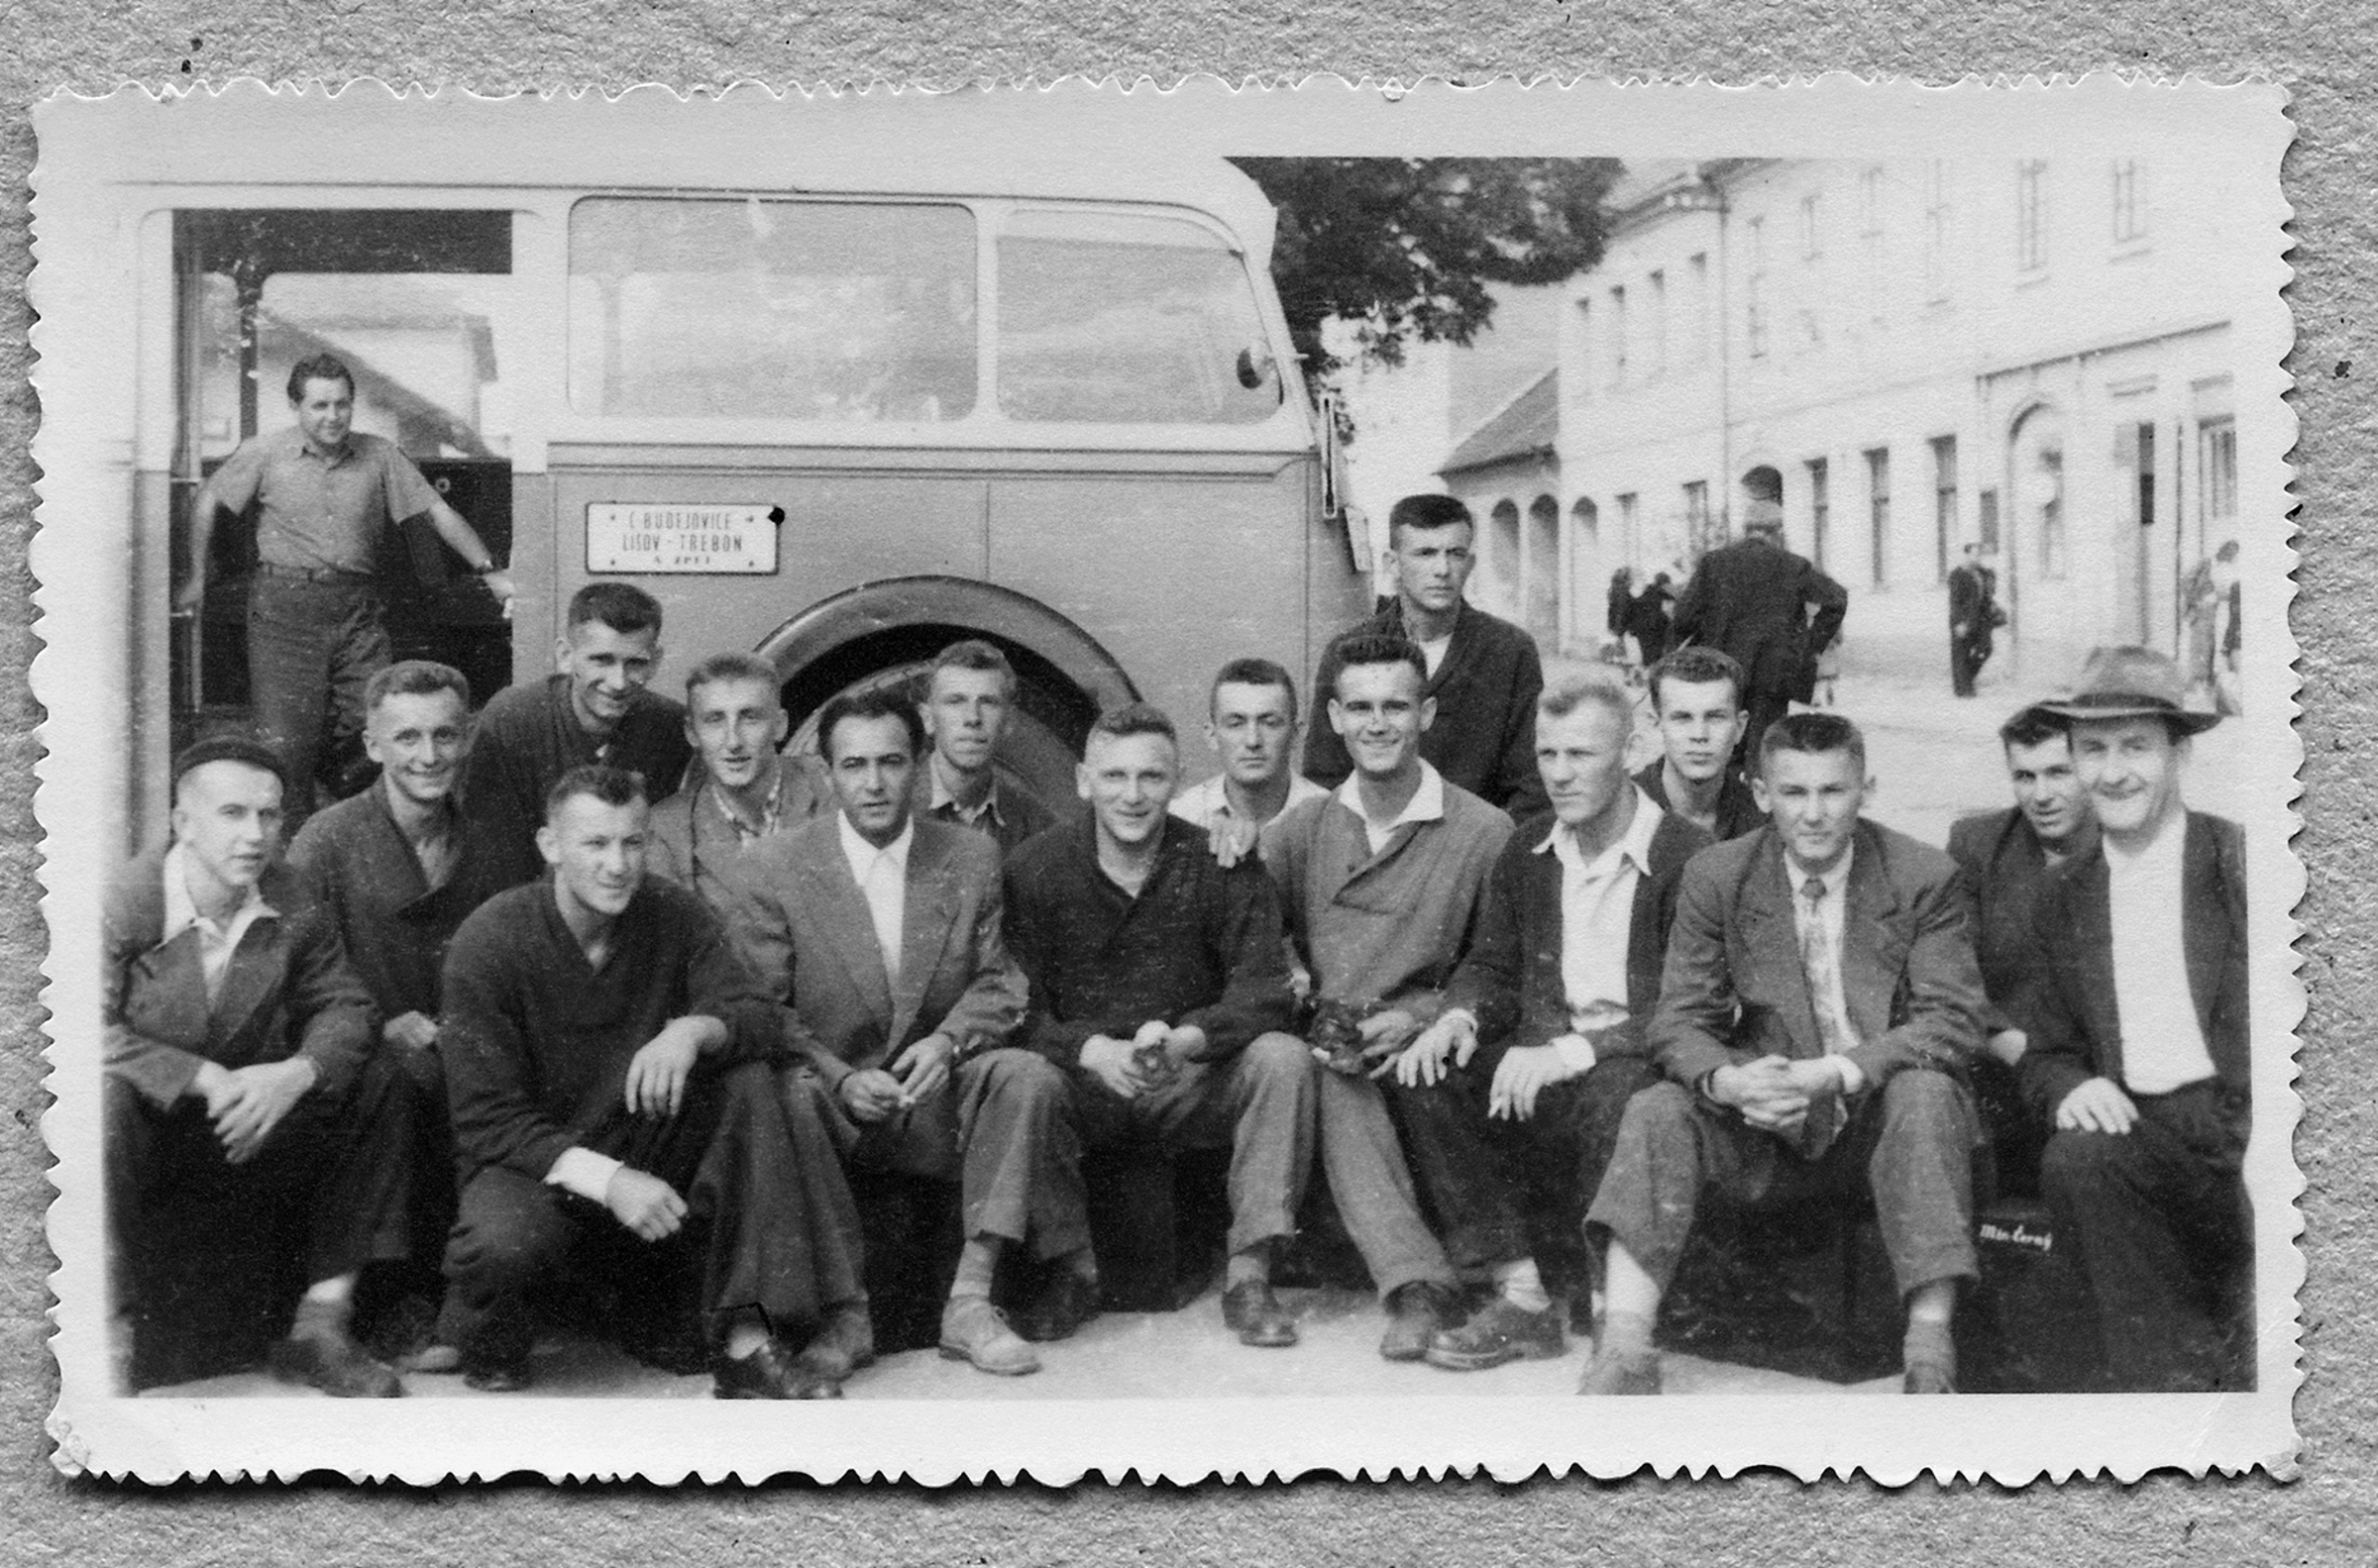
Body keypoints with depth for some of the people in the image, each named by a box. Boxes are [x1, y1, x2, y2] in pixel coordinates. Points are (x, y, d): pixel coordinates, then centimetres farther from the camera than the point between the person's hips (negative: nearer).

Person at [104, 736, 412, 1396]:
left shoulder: (296, 908, -2)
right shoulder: (121, 904, -16)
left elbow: (342, 1004, 1)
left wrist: (297, 1072, -21)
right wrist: (204, 1080, -30)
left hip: (245, 1123, 5)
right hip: (148, 1128, -5)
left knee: (376, 1089, -9)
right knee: (104, 1101, -38)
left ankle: (323, 1321, -4)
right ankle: (119, 1335, -24)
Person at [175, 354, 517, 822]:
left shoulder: (380, 456, 5)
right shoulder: (266, 453, 2)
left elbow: (438, 512, 8)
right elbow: (207, 502, 14)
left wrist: (489, 571, 0)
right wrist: (196, 579, 14)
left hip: (357, 610, 2)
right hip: (284, 608, -2)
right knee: (288, 743, -6)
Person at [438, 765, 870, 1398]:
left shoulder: (674, 915, -5)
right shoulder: (488, 942, -15)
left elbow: (757, 1019, -11)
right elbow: (488, 1122, -17)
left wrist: (695, 1030, -35)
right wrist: (605, 1178, -31)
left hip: (648, 1153, 4)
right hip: (536, 1163, -4)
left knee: (747, 1085, -22)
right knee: (503, 1242, -37)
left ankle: (747, 1344, -24)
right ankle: (485, 1337, 1)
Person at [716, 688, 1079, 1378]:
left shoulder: (972, 857, 7)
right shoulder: (768, 870, -1)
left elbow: (997, 983, 7)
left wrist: (948, 1041, -15)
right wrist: (841, 1079, -16)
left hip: (939, 1095, 3)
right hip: (831, 1102, -2)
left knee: (1030, 1077, -27)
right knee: (786, 1101, -36)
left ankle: (970, 1301, -25)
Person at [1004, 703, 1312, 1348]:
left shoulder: (1223, 868, -3)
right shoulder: (1034, 870, -3)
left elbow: (1262, 996, -11)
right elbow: (1016, 1009, -9)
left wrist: (1185, 1040, -31)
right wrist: (1095, 1051, -29)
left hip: (1193, 1083, 1)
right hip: (1082, 1083, -1)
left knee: (1282, 1058, -26)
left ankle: (1249, 1274, -21)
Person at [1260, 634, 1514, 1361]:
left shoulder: (1485, 832, 3)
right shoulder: (1296, 830, 12)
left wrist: (1418, 1016, -13)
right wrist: (1309, 1022, -8)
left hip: (1423, 1049, -1)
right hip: (1320, 1046, 2)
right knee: (1337, 1082, -33)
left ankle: (1412, 1283, -27)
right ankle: (1416, 1285, -41)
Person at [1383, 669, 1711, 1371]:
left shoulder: (1688, 856, -8)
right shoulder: (1525, 852, 13)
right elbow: (1493, 965, 18)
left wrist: (1568, 1053, -26)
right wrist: (1459, 1017, -8)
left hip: (1642, 1059, -6)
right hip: (1542, 1055, 6)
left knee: (1617, 1098, -39)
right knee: (1427, 1082, -19)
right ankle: (1521, 1298, -18)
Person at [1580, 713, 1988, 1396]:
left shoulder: (1927, 878, -5)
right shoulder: (1715, 878, 0)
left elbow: (1952, 1021, -12)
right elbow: (1679, 1021, -2)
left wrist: (1833, 1073, -28)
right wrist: (1729, 1081, -27)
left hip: (1883, 1121, -2)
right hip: (1767, 1120, 2)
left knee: (1925, 1090, -33)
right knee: (1655, 1113, -23)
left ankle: (1930, 1354, -32)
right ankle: (1623, 1355, -28)